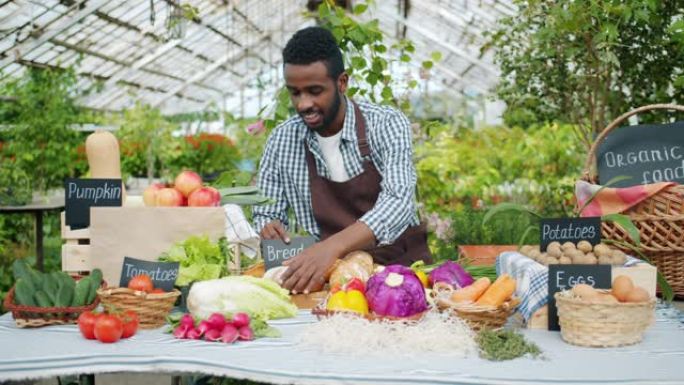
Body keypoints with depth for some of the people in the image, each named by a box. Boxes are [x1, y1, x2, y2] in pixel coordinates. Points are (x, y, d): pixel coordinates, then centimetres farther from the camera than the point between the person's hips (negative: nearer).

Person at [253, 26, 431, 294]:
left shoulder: (387, 125, -9)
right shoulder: (281, 141, 0)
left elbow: (398, 202, -24)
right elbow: (265, 215, 8)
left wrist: (332, 246, -40)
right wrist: (268, 228, -17)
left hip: (401, 264, -3)